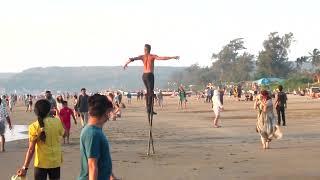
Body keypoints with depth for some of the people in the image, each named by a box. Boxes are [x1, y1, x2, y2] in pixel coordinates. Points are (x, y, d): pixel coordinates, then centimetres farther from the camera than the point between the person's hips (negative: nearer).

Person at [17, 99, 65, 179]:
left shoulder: (34, 127, -13)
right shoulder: (57, 122, -7)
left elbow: (31, 149, -13)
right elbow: (63, 133, 15)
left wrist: (25, 167, -8)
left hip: (41, 163, -2)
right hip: (56, 162, 3)